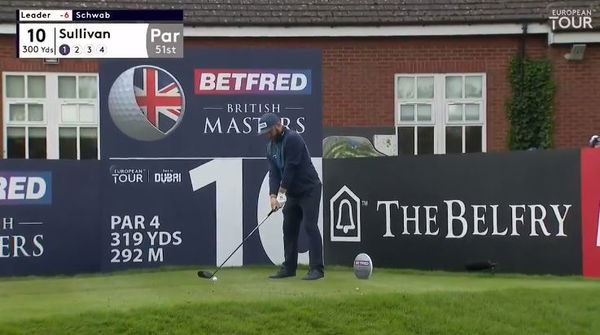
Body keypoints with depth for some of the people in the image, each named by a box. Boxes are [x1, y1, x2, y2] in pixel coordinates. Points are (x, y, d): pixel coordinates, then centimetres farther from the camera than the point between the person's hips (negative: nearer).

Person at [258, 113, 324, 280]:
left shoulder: (293, 139, -19)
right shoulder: (271, 146, 7)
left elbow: (291, 167, -22)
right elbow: (273, 172, 0)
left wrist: (281, 191, -19)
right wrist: (273, 195, -13)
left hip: (309, 190, -8)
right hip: (292, 192, 8)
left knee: (310, 226, -13)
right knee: (289, 228, 8)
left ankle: (317, 268, -14)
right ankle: (289, 268, 14)